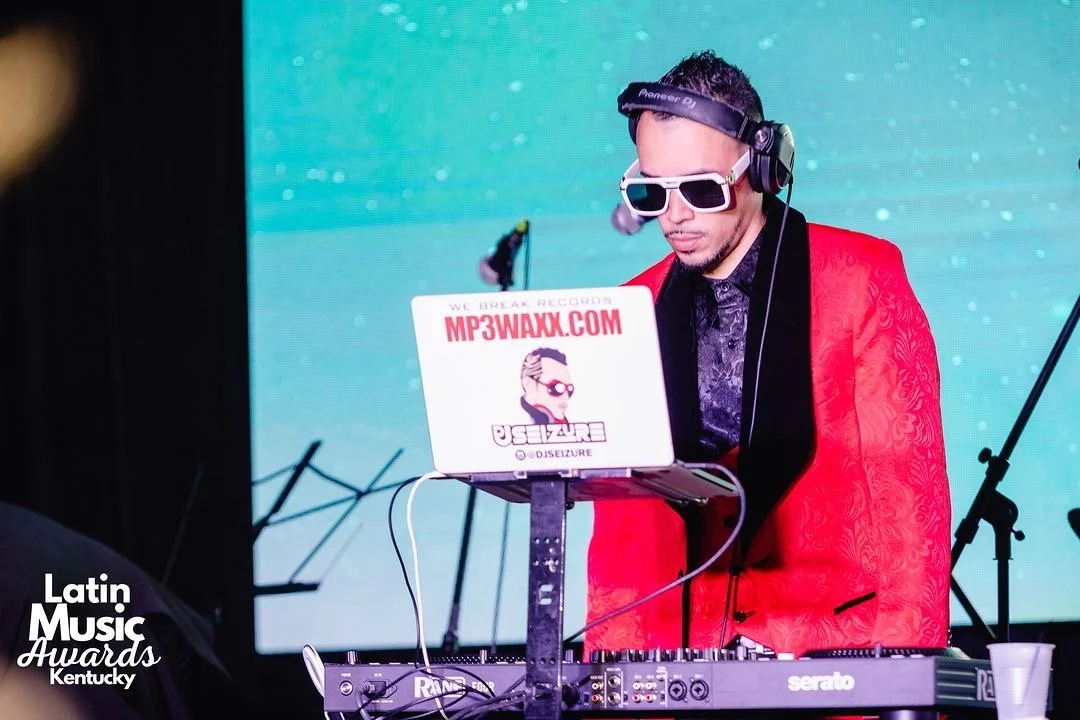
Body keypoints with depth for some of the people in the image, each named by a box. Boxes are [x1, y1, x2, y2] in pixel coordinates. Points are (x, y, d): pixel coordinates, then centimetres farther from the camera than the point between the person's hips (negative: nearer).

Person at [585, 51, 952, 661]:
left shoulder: (864, 277, 2)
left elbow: (908, 485, -3)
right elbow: (622, 525, 15)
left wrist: (902, 673, -12)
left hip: (842, 646, -4)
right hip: (680, 663, 4)